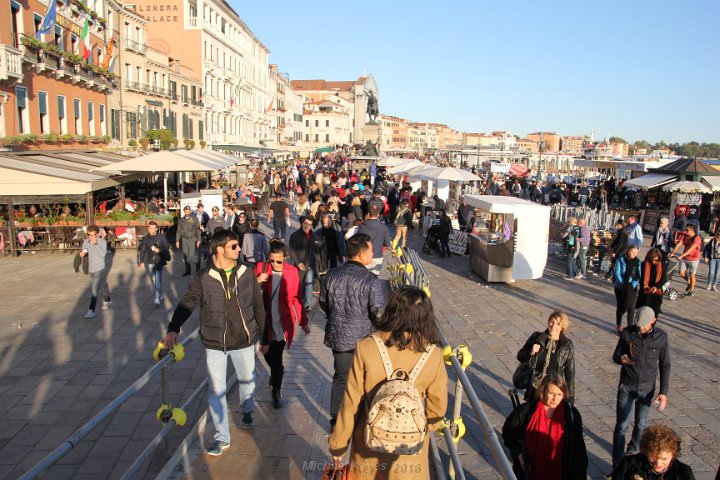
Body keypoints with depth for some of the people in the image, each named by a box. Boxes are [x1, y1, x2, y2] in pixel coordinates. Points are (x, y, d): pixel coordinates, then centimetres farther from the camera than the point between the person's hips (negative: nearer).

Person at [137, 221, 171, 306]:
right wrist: (141, 262, 3)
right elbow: (142, 251, 7)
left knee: (158, 280, -12)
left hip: (159, 261, -3)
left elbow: (167, 247, 2)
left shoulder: (161, 236, -1)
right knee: (153, 280, 11)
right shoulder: (145, 238, 4)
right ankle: (160, 295, 30)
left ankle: (158, 299, -8)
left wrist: (159, 250, -14)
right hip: (149, 262, 3)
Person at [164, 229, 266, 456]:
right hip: (215, 344, -2)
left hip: (244, 341, 2)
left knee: (247, 380, 20)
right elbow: (186, 303, -12)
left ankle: (247, 411, 51)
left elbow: (258, 307, 1)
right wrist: (173, 329, -28)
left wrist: (264, 337, 6)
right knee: (216, 390, 5)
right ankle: (222, 437, 21)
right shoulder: (204, 278, -12)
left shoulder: (247, 274, -6)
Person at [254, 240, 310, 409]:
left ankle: (276, 392, 23)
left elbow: (296, 298, 0)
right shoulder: (261, 268, -6)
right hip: (266, 320, 2)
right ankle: (277, 372, 50)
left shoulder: (292, 272, -7)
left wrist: (303, 321, 3)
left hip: (283, 321, -2)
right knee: (268, 354, 15)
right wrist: (257, 281, -21)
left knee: (276, 357, 0)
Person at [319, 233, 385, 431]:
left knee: (341, 378, 20)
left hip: (338, 336, 4)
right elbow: (379, 313, -19)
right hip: (364, 339, -4)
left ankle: (336, 421, 32)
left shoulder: (332, 275, -6)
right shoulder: (370, 280, -22)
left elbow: (324, 303, 7)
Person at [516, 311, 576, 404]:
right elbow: (520, 356, 6)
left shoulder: (567, 346, -4)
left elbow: (570, 372, 2)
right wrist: (530, 353, -15)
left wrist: (570, 396, 1)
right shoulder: (536, 337, -2)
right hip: (535, 389, 2)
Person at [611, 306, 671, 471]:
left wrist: (664, 392, -4)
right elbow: (615, 355, 1)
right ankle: (617, 465, 6)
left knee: (641, 425, 17)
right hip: (627, 387, -1)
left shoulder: (661, 336, -8)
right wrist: (620, 358, -24)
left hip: (647, 389, 1)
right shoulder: (628, 333, -10)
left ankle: (632, 452, 42)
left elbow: (665, 366, 0)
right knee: (622, 425, -1)